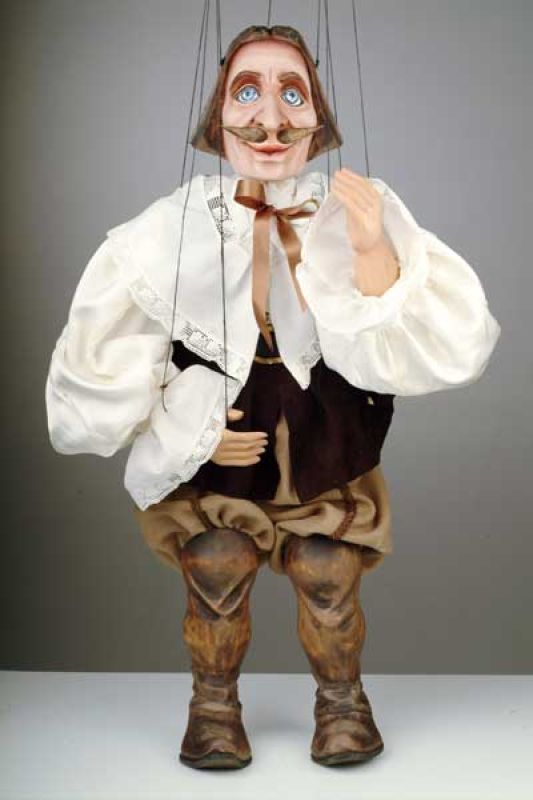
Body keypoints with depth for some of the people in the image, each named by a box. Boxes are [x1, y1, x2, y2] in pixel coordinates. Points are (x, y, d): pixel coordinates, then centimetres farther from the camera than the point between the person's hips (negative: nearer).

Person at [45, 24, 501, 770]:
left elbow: (443, 349, -24)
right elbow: (101, 354, -9)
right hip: (211, 465, 0)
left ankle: (342, 699, 39)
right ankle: (214, 703, 37)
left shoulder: (362, 212, -18)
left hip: (329, 462, 1)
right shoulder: (170, 228, -19)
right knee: (214, 585, 9)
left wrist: (374, 253, -37)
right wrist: (181, 428, -12)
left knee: (332, 588, 11)